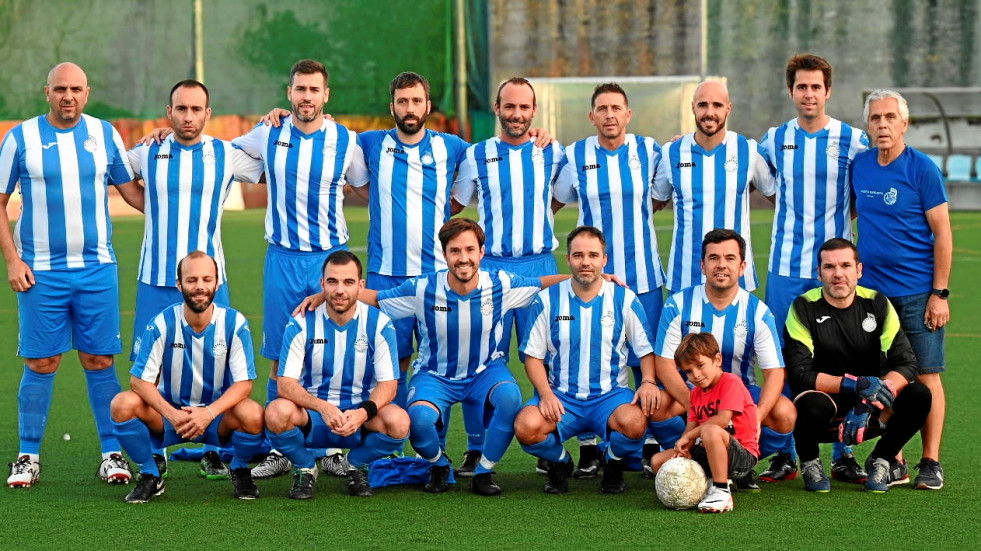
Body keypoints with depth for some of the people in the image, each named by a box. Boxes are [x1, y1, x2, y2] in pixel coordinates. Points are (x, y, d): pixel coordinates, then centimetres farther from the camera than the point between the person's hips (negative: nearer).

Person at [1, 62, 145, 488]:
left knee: (100, 361, 1)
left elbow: (129, 189, 15)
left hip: (97, 268, 1)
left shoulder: (104, 134, 6)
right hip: (40, 272, -1)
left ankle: (112, 453, 8)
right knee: (40, 364, 0)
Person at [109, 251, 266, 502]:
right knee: (123, 404, -26)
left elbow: (244, 383, -13)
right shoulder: (162, 324, -12)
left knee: (253, 414, -32)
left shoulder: (234, 323, -11)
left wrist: (209, 412, -30)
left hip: (218, 417, 0)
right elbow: (140, 380, -13)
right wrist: (171, 414, -30)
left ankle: (239, 470, 3)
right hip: (170, 412, 1)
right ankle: (150, 476, -2)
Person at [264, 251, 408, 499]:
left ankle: (356, 465, 3)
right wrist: (323, 407, -33)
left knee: (398, 422, -31)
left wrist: (363, 413, -29)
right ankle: (305, 468, 0)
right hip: (311, 417, -1)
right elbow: (286, 384, -14)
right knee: (277, 412, -33)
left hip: (360, 416, 1)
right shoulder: (302, 324, -8)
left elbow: (388, 383, -8)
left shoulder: (379, 324, -6)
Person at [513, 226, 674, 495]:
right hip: (561, 396, 0)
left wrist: (648, 382, -14)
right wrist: (546, 394, -13)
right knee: (526, 426, -31)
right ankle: (560, 463, 6)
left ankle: (613, 465, 3)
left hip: (610, 395, 0)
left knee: (634, 422, -35)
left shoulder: (624, 299, 2)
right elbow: (533, 355, 4)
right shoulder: (547, 300, 2)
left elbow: (647, 351, 7)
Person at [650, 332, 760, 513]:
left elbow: (723, 419, -23)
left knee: (711, 430, -40)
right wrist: (683, 448, -15)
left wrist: (688, 437, -18)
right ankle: (704, 487, -6)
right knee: (658, 461, 1)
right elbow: (691, 428, 8)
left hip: (743, 457, -8)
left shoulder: (731, 382, -11)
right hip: (707, 454, 8)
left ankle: (722, 492, -31)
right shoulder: (696, 393, 15)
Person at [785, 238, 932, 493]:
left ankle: (881, 460, 3)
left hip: (870, 415, 3)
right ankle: (809, 463, -3)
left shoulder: (877, 304, -2)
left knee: (919, 396, -24)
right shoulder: (804, 308, -9)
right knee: (813, 405, -37)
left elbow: (906, 364, -9)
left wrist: (868, 404, -26)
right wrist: (856, 384, -29)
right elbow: (799, 374, -17)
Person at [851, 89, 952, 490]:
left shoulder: (922, 169, -7)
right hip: (872, 289, 4)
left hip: (917, 291, -4)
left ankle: (931, 462, 5)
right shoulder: (859, 166, 6)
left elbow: (942, 233, -7)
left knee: (926, 375, -1)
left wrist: (940, 293, -11)